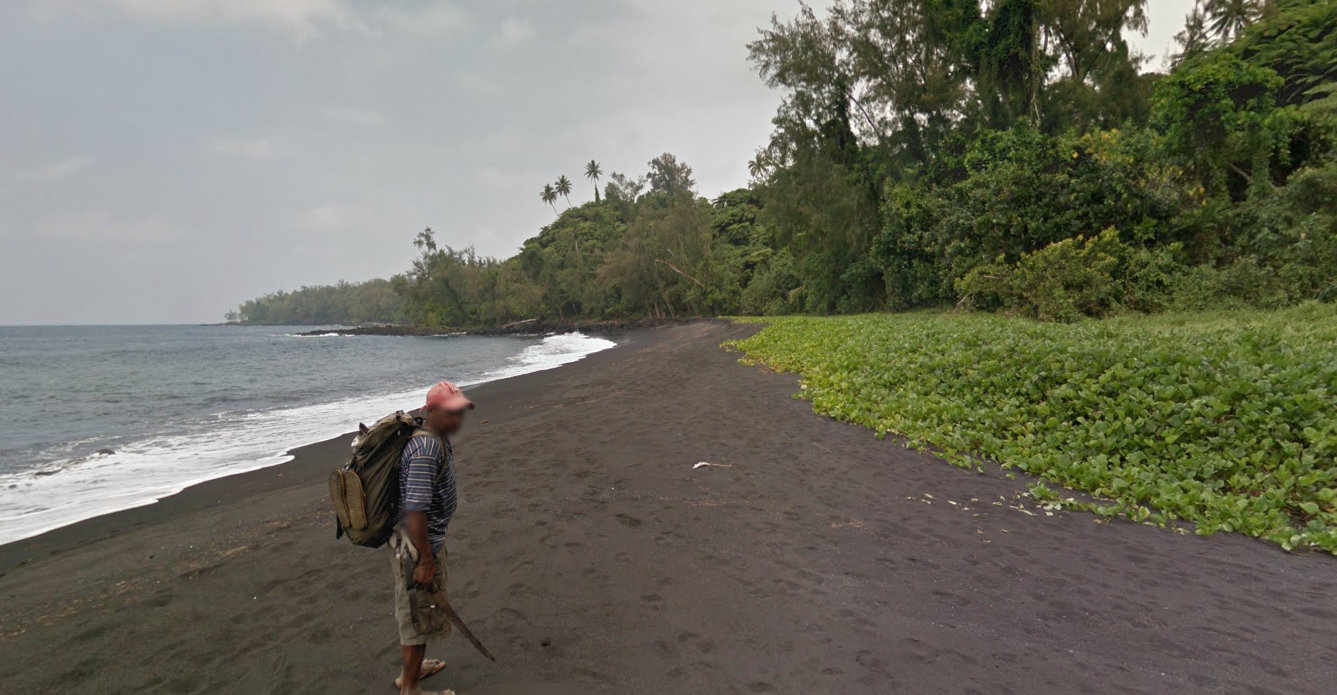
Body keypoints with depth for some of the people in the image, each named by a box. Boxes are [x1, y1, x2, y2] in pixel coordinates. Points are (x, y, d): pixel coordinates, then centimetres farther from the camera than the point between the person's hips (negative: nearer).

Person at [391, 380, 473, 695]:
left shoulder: (436, 438, 5)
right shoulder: (426, 448, -28)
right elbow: (415, 509, -30)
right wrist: (425, 560, -25)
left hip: (429, 538, 10)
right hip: (418, 544, -10)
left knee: (413, 610, 26)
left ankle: (410, 667, 45)